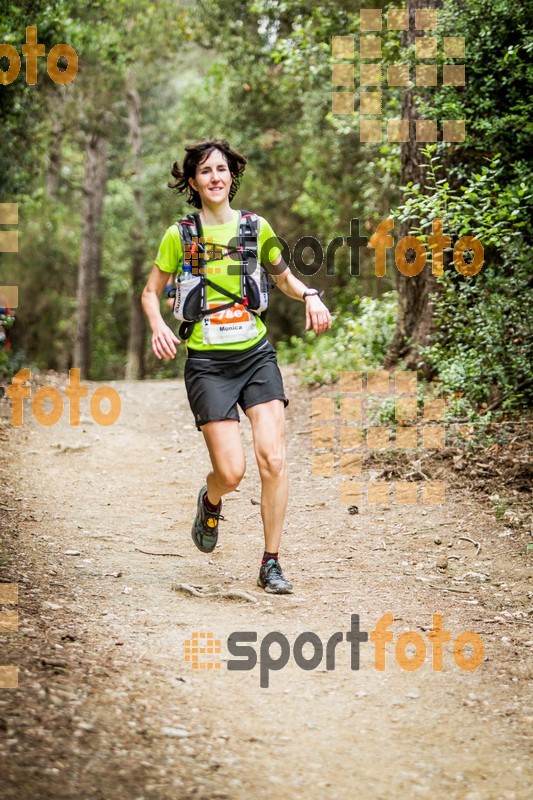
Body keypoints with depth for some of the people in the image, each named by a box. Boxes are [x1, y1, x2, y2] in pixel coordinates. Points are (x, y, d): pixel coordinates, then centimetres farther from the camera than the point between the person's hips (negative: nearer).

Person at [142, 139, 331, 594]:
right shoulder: (179, 236, 0)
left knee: (273, 459, -13)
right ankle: (210, 502, 29)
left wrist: (309, 296, 1)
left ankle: (271, 564, 0)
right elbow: (152, 292, 10)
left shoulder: (256, 227, 6)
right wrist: (158, 327, -11)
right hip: (207, 363, -2)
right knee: (231, 473, -10)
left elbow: (283, 276, 22)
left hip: (256, 354, 2)